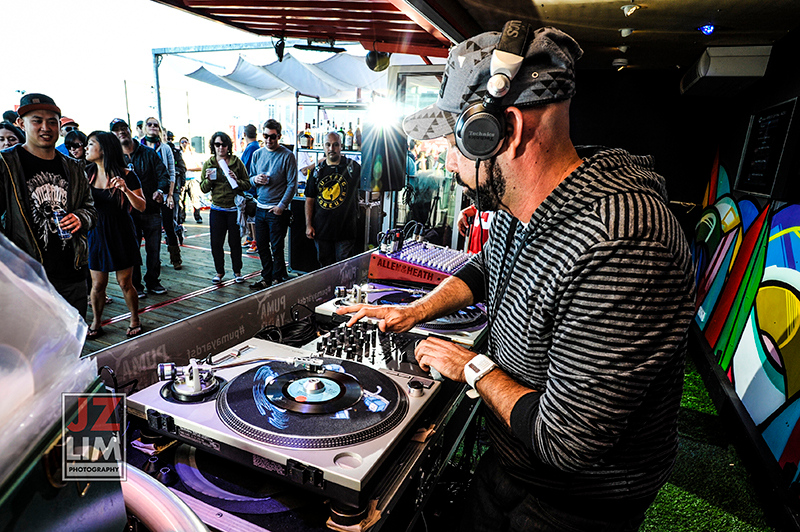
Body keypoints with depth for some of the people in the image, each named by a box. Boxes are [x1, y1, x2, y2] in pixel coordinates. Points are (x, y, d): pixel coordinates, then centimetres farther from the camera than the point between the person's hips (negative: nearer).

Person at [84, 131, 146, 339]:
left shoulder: (126, 175, -8)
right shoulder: (87, 173, 4)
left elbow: (142, 206, -11)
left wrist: (125, 189, -26)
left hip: (121, 235, -3)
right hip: (96, 233, 3)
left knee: (125, 283, 3)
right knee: (98, 284, 7)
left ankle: (135, 320, 22)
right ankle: (96, 322, 27)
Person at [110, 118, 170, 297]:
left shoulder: (148, 153, 6)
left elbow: (163, 175, -1)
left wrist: (161, 190, -21)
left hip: (152, 209, 0)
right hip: (129, 212, 0)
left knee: (154, 249, 5)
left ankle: (153, 281, 22)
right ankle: (135, 285, 17)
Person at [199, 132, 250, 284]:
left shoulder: (237, 162, 2)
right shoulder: (208, 164, 7)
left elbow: (247, 184, 2)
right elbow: (203, 189, 7)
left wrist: (236, 180, -16)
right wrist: (208, 180, -12)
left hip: (234, 208, -2)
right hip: (217, 210, 2)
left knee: (235, 242, 4)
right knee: (216, 243, 5)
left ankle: (237, 271, 21)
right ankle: (219, 271, 22)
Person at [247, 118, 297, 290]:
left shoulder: (287, 155, -8)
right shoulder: (257, 154, 10)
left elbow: (292, 184, -10)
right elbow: (250, 178, 18)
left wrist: (281, 206, -14)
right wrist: (255, 179, -6)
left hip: (277, 210, -6)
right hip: (260, 208, 6)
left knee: (277, 247, 1)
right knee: (262, 245, 12)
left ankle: (278, 280, 15)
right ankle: (266, 278, 26)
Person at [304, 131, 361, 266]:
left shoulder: (352, 167, 1)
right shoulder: (318, 171, 7)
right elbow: (309, 199, 9)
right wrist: (308, 225, 4)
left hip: (345, 229, -3)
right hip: (321, 228, 3)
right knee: (325, 265, 14)